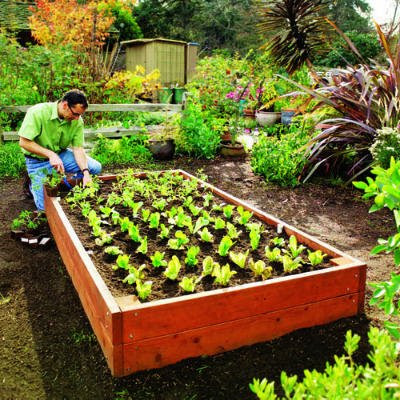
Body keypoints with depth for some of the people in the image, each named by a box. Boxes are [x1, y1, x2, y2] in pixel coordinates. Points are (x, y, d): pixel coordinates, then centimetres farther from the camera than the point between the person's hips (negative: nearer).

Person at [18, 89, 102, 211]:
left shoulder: (77, 121, -12)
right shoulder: (38, 113, -25)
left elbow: (78, 148, -12)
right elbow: (24, 142, -25)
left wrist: (85, 172, -27)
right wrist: (51, 154, -33)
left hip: (61, 154, 4)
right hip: (38, 161, -4)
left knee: (96, 168, -13)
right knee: (45, 206, -15)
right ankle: (34, 184, 19)